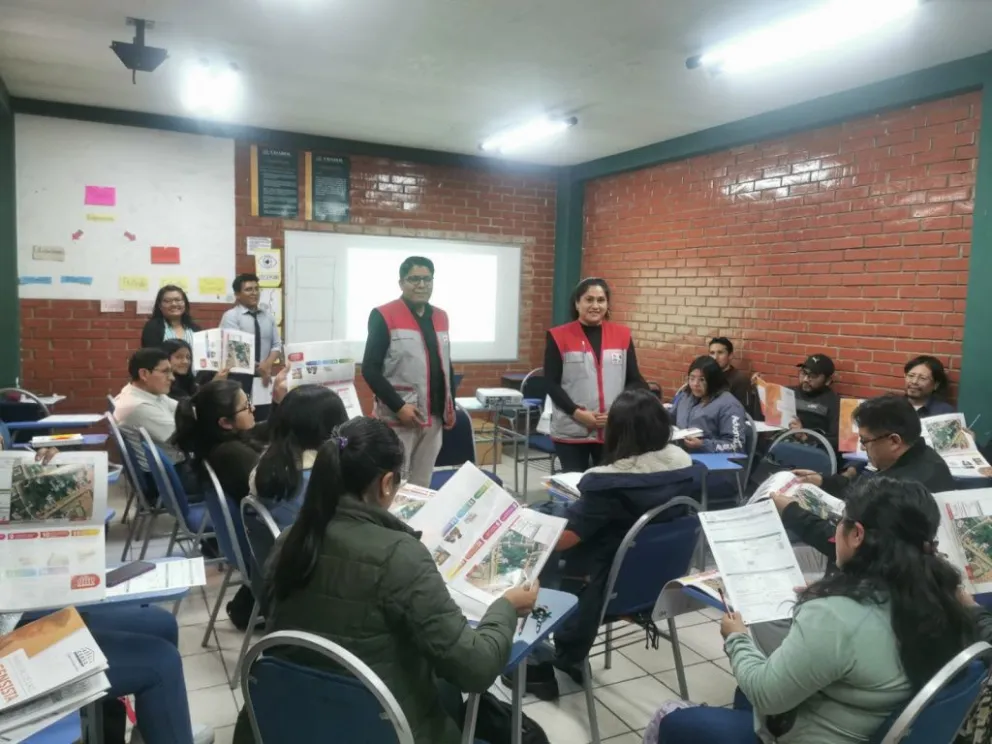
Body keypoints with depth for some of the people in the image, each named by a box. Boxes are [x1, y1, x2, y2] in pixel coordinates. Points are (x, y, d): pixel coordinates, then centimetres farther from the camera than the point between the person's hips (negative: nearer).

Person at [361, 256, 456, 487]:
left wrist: (451, 406, 12)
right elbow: (370, 369, -12)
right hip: (397, 418, -6)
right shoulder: (384, 316, -8)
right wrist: (398, 406, -18)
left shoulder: (440, 317, 11)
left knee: (422, 486, 15)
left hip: (433, 417, 6)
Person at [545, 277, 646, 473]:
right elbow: (551, 383, -4)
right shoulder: (559, 336, -2)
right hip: (571, 431, -2)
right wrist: (577, 413, -15)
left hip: (615, 431, 2)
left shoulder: (622, 335, 6)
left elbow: (634, 380, 7)